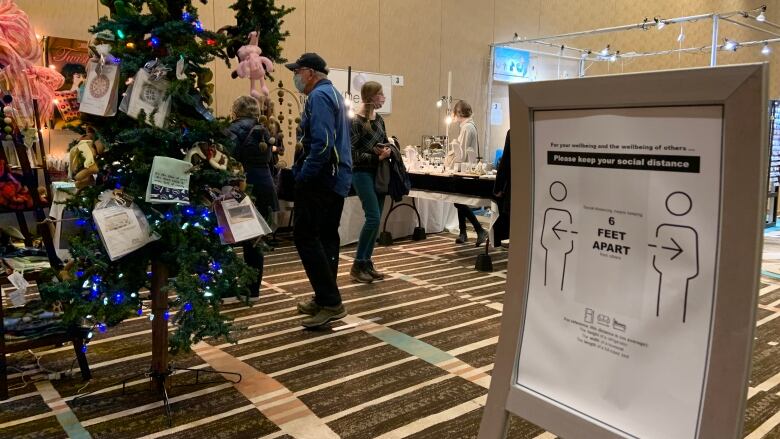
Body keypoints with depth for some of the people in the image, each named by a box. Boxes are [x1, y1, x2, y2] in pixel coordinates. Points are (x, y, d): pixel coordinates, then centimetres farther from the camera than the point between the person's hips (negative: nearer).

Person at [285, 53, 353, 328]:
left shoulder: (319, 96, -13)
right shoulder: (333, 94, 19)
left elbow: (322, 142, -25)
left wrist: (304, 175, -18)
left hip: (320, 181, -10)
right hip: (338, 179, 10)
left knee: (305, 236, -8)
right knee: (327, 236, 13)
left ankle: (330, 303, -9)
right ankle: (326, 298, 21)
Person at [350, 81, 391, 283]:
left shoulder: (379, 120, 11)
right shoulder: (356, 121, -12)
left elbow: (385, 142, 19)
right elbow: (352, 152, -14)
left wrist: (387, 150, -4)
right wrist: (376, 157, -17)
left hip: (379, 173, 8)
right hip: (363, 173, -8)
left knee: (376, 219, 7)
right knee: (373, 217, -13)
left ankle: (367, 262, 16)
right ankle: (357, 265, -2)